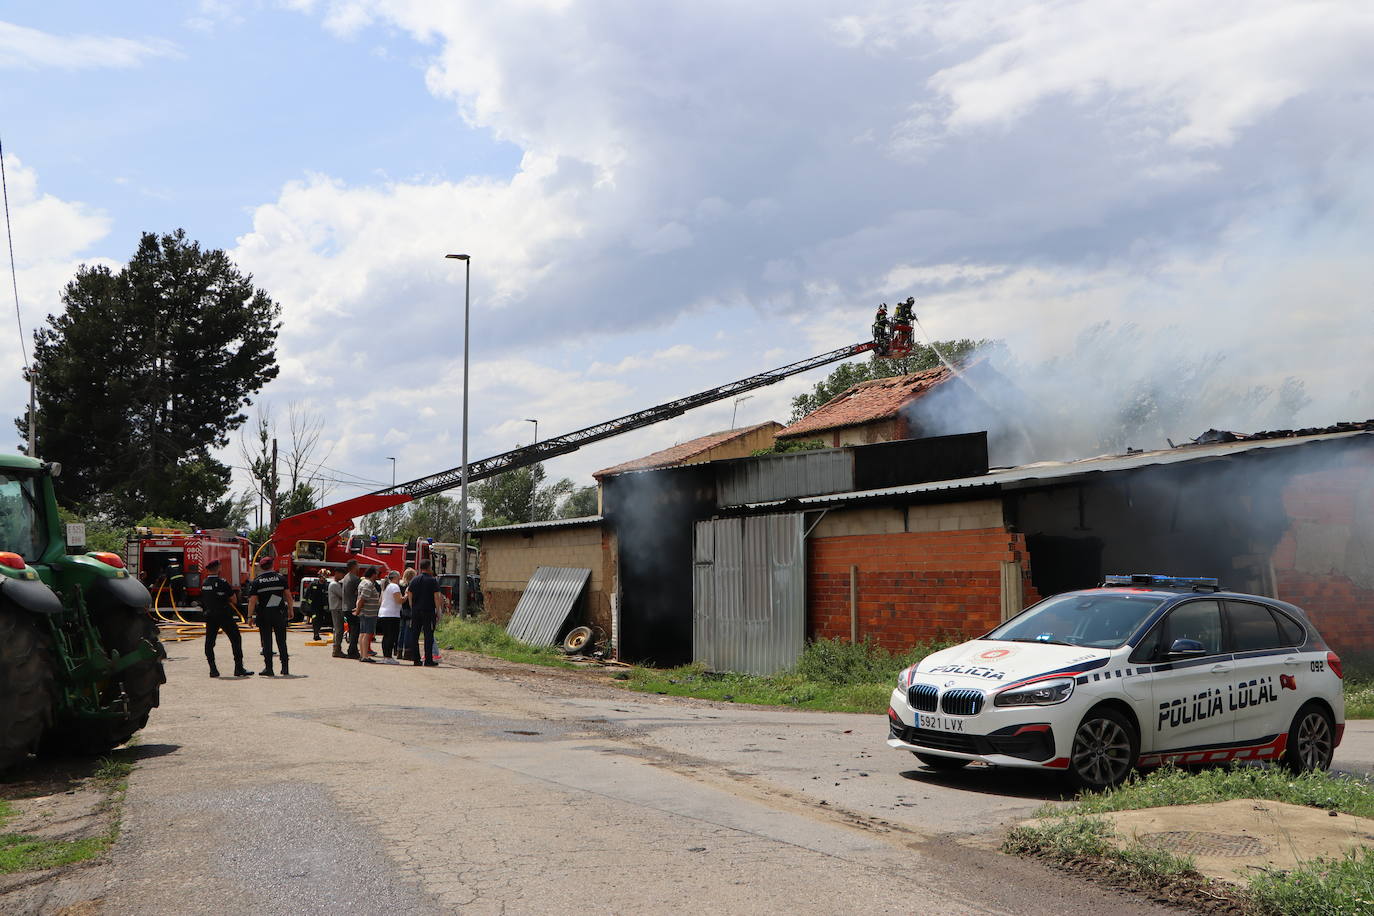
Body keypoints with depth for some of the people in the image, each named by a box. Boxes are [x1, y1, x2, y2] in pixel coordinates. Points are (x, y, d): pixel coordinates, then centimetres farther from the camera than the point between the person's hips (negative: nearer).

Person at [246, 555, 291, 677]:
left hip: (264, 614, -1)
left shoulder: (256, 581, -3)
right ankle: (285, 668, 6)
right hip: (279, 613, 1)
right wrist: (290, 610, 12)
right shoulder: (281, 577, 2)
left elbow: (252, 600, -8)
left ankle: (268, 668, 3)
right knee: (281, 641, 7)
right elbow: (288, 595, 3)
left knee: (267, 642, 4)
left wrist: (250, 616, -6)